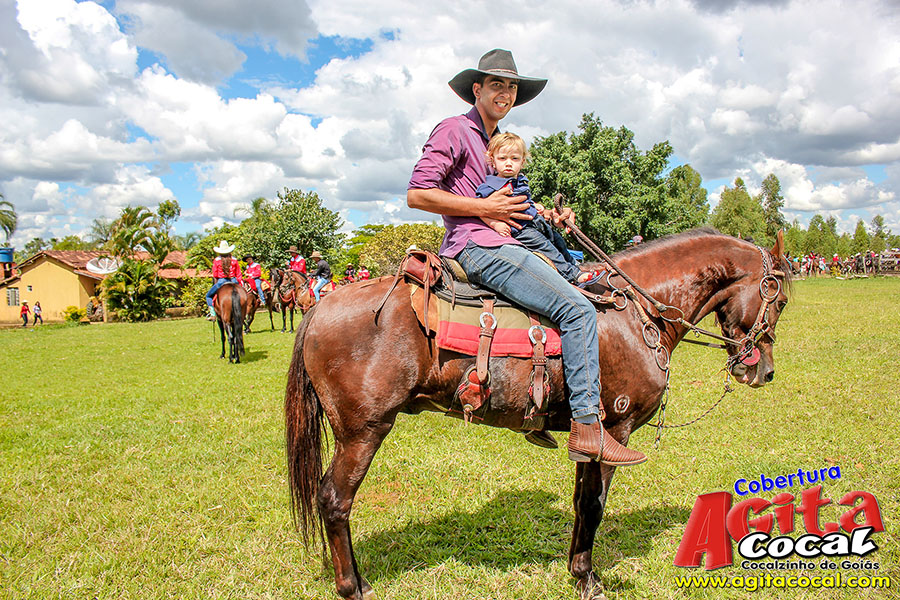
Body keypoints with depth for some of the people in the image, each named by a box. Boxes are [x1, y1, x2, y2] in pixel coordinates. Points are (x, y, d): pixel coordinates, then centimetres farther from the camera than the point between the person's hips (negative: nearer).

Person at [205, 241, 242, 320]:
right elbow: (239, 275, 5)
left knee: (208, 296, 17)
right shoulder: (234, 260, 4)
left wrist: (215, 284, 16)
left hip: (221, 281, -2)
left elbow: (215, 276, 1)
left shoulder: (216, 260, -2)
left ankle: (213, 314, 2)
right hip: (233, 281, 2)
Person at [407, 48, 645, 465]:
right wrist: (484, 208, -14)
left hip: (497, 246, 11)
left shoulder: (495, 142, 26)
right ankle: (587, 427, -16)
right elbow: (417, 194, -13)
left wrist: (545, 216, 10)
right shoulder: (454, 130, -3)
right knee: (578, 309, -19)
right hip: (479, 247, -11)